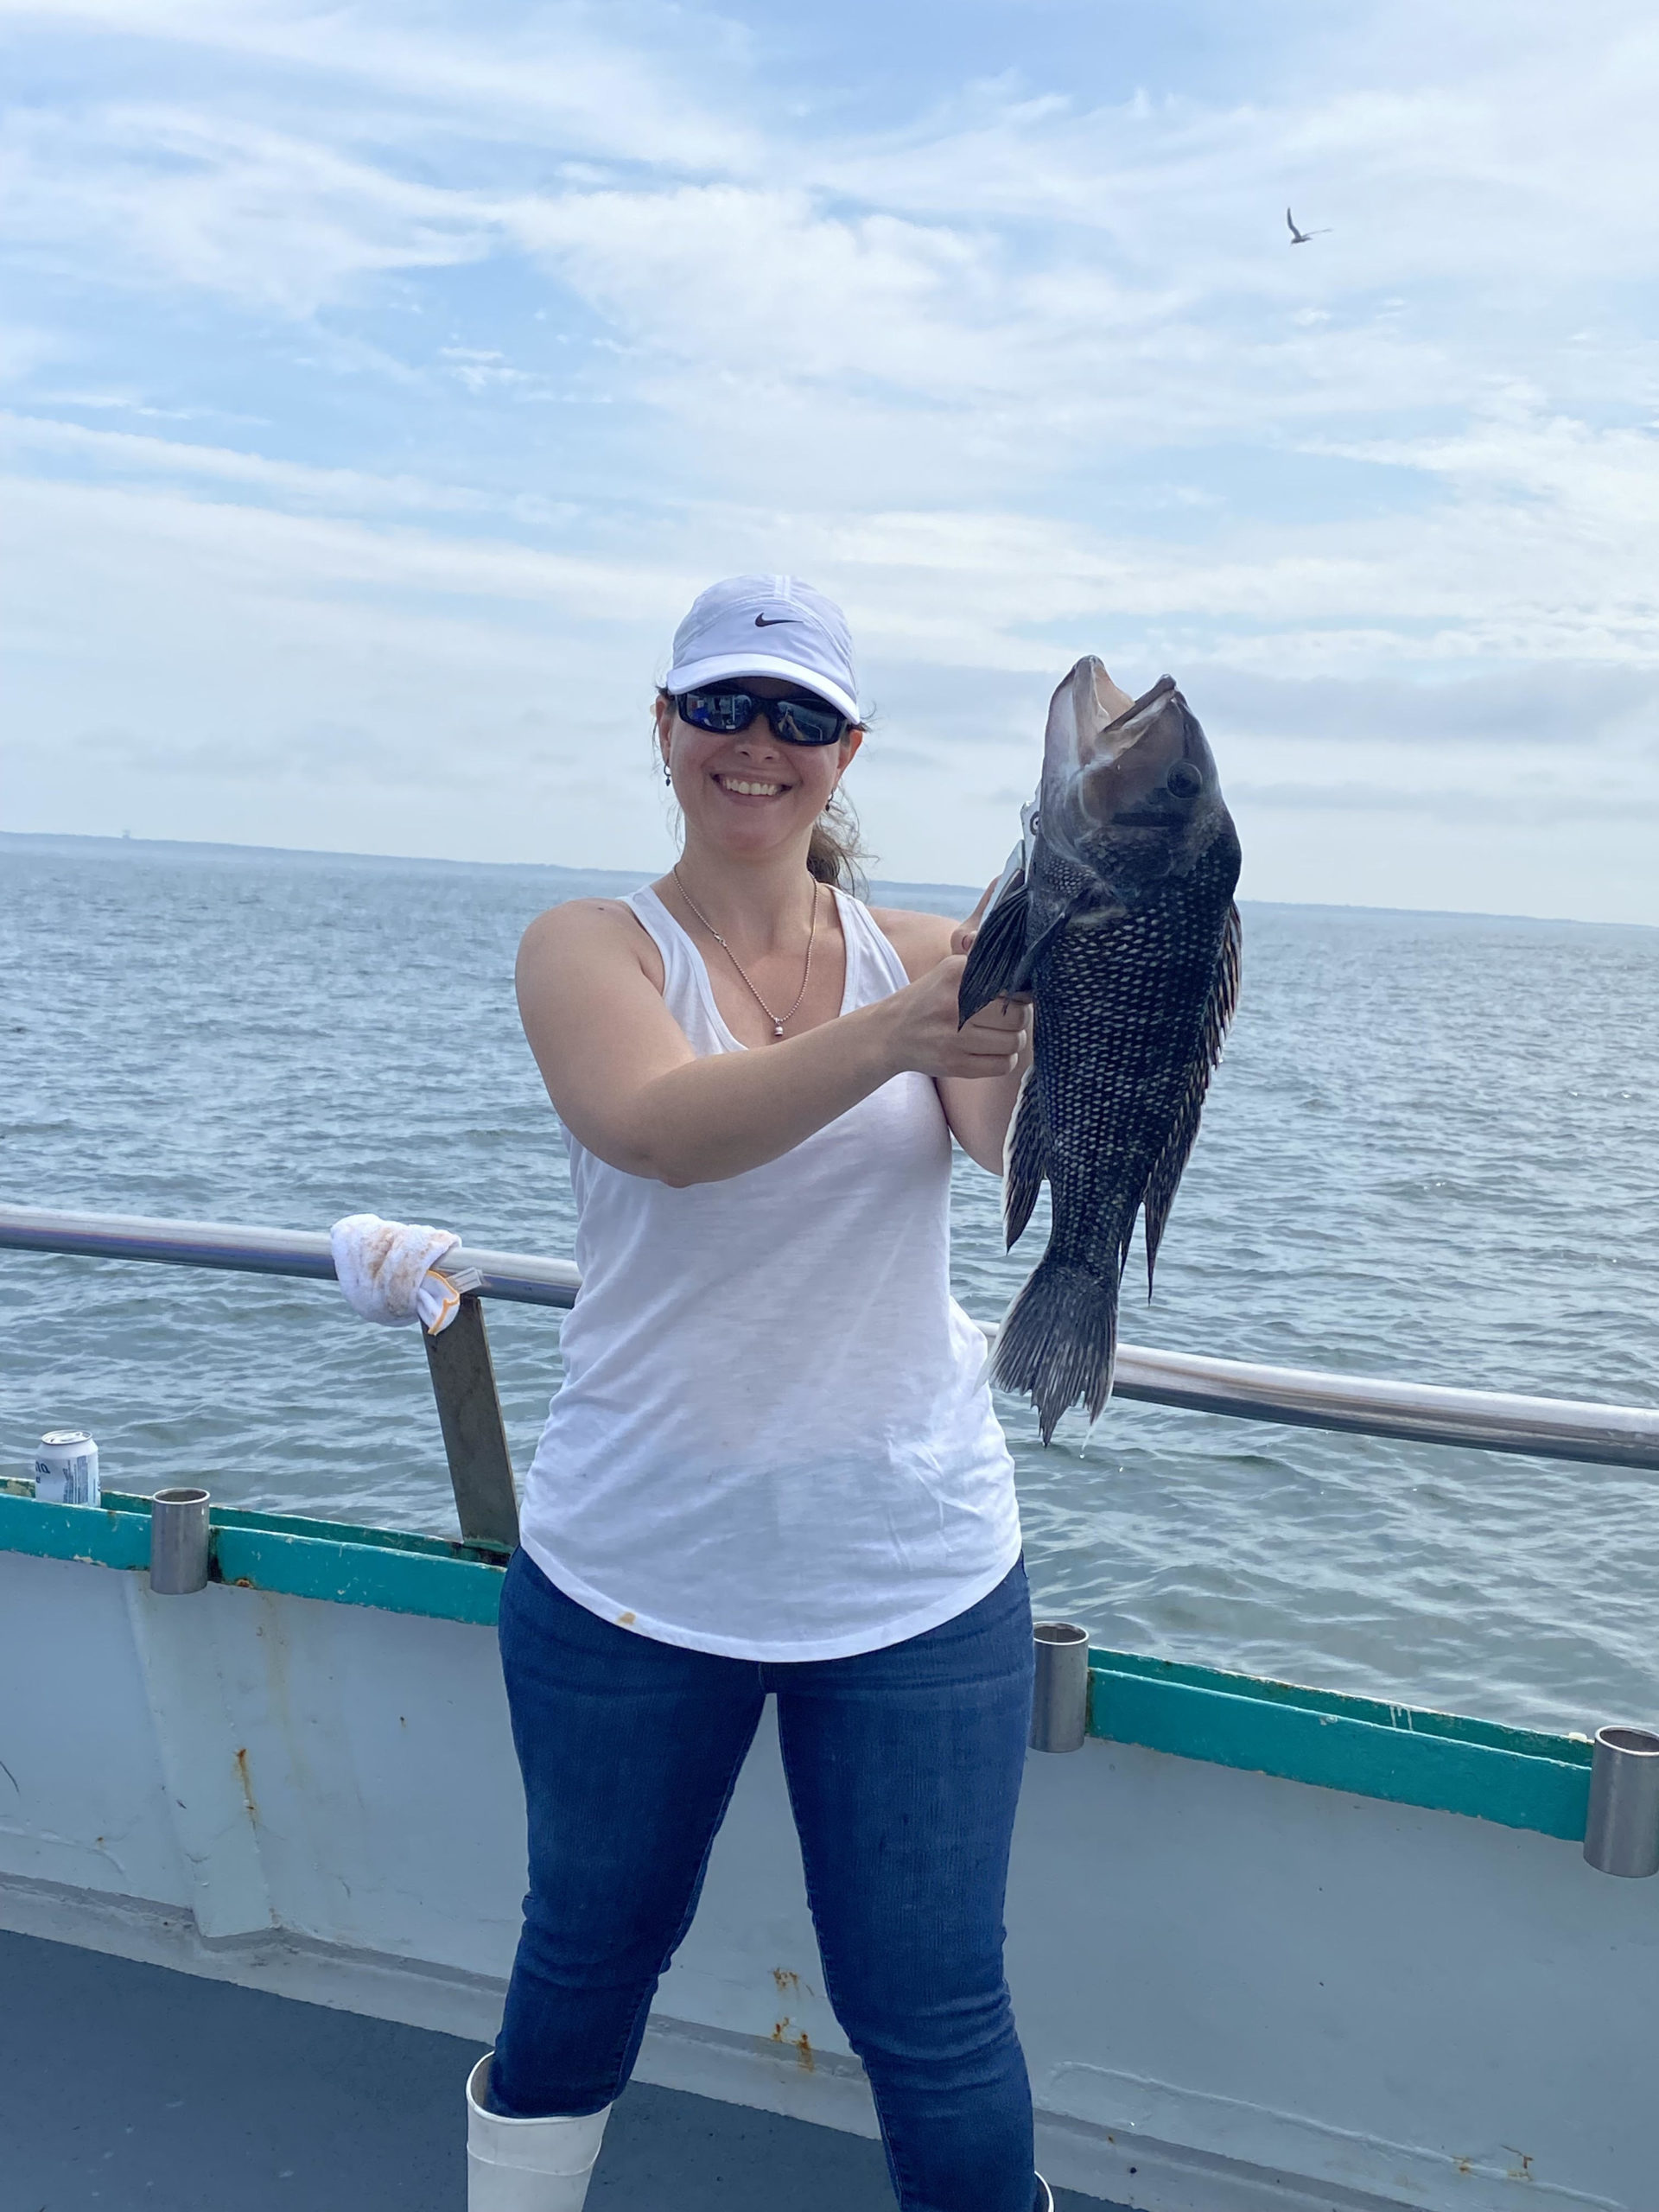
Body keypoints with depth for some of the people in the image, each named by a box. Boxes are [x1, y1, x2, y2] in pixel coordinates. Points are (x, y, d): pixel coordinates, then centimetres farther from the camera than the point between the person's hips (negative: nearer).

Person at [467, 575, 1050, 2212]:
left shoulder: (919, 956, 1)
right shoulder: (588, 948, -5)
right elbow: (664, 1126, -26)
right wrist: (898, 1033, -43)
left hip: (916, 1570, 1)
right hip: (634, 1568, 0)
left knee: (934, 2025, 7)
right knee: (584, 1970, 20)